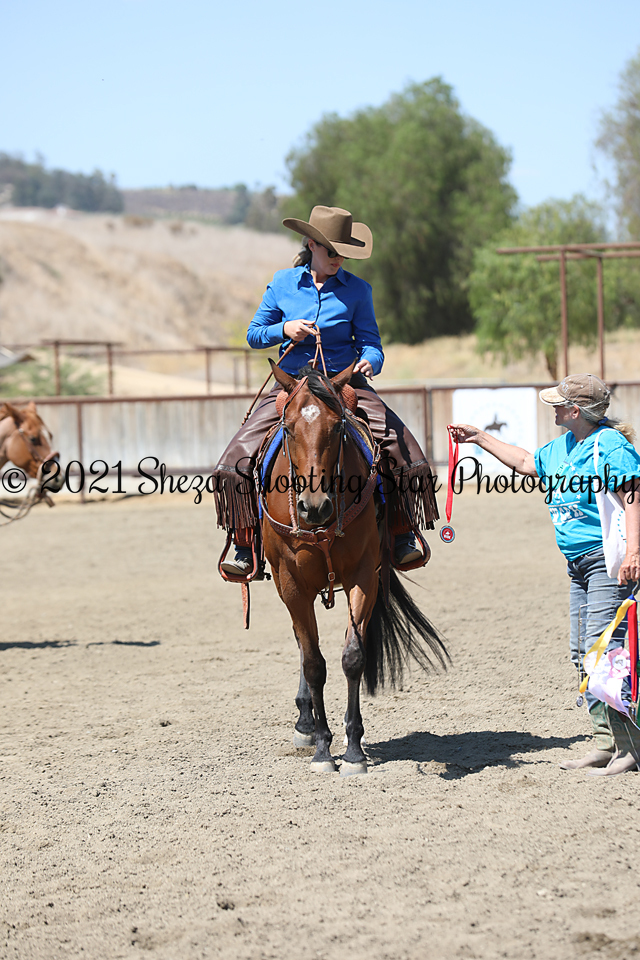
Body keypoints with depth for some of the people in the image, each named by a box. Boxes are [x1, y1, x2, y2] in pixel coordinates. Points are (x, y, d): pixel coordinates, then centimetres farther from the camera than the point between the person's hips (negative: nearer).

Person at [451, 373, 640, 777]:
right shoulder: (561, 448, 16)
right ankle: (607, 742, 11)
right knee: (582, 653, 7)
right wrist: (480, 437, 35)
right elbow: (526, 463, 34)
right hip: (579, 563, 10)